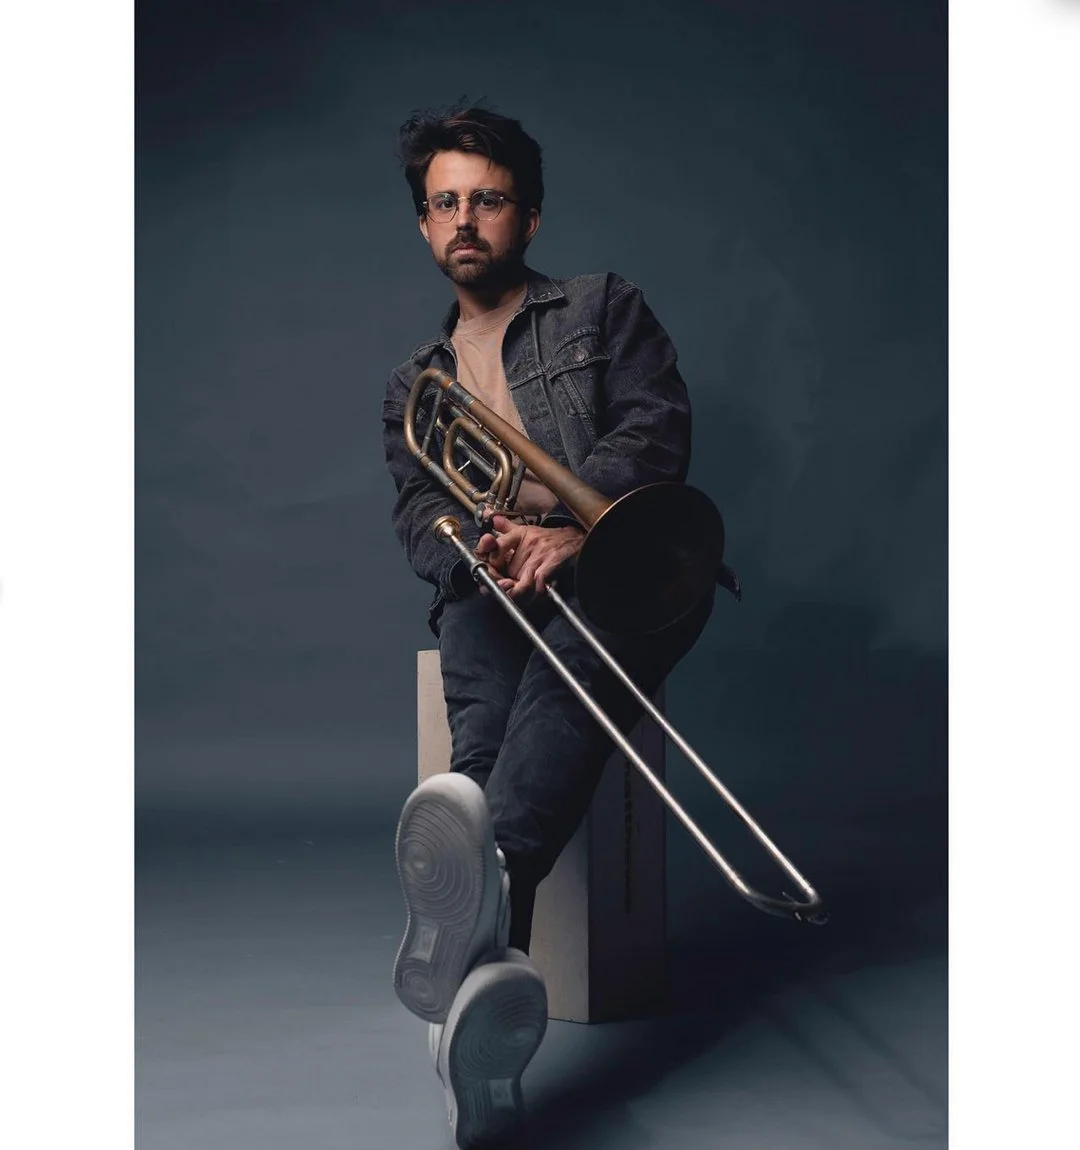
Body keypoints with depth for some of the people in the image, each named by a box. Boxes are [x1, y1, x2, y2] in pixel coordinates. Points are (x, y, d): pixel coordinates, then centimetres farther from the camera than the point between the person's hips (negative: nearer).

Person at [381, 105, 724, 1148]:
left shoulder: (602, 309, 19)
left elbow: (655, 426, 2)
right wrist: (477, 546, -12)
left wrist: (573, 527, -18)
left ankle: (486, 869, -66)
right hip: (489, 583, 2)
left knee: (569, 662, -39)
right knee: (487, 704, -33)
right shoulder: (412, 384, 29)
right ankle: (489, 975, -55)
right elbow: (417, 509, 14)